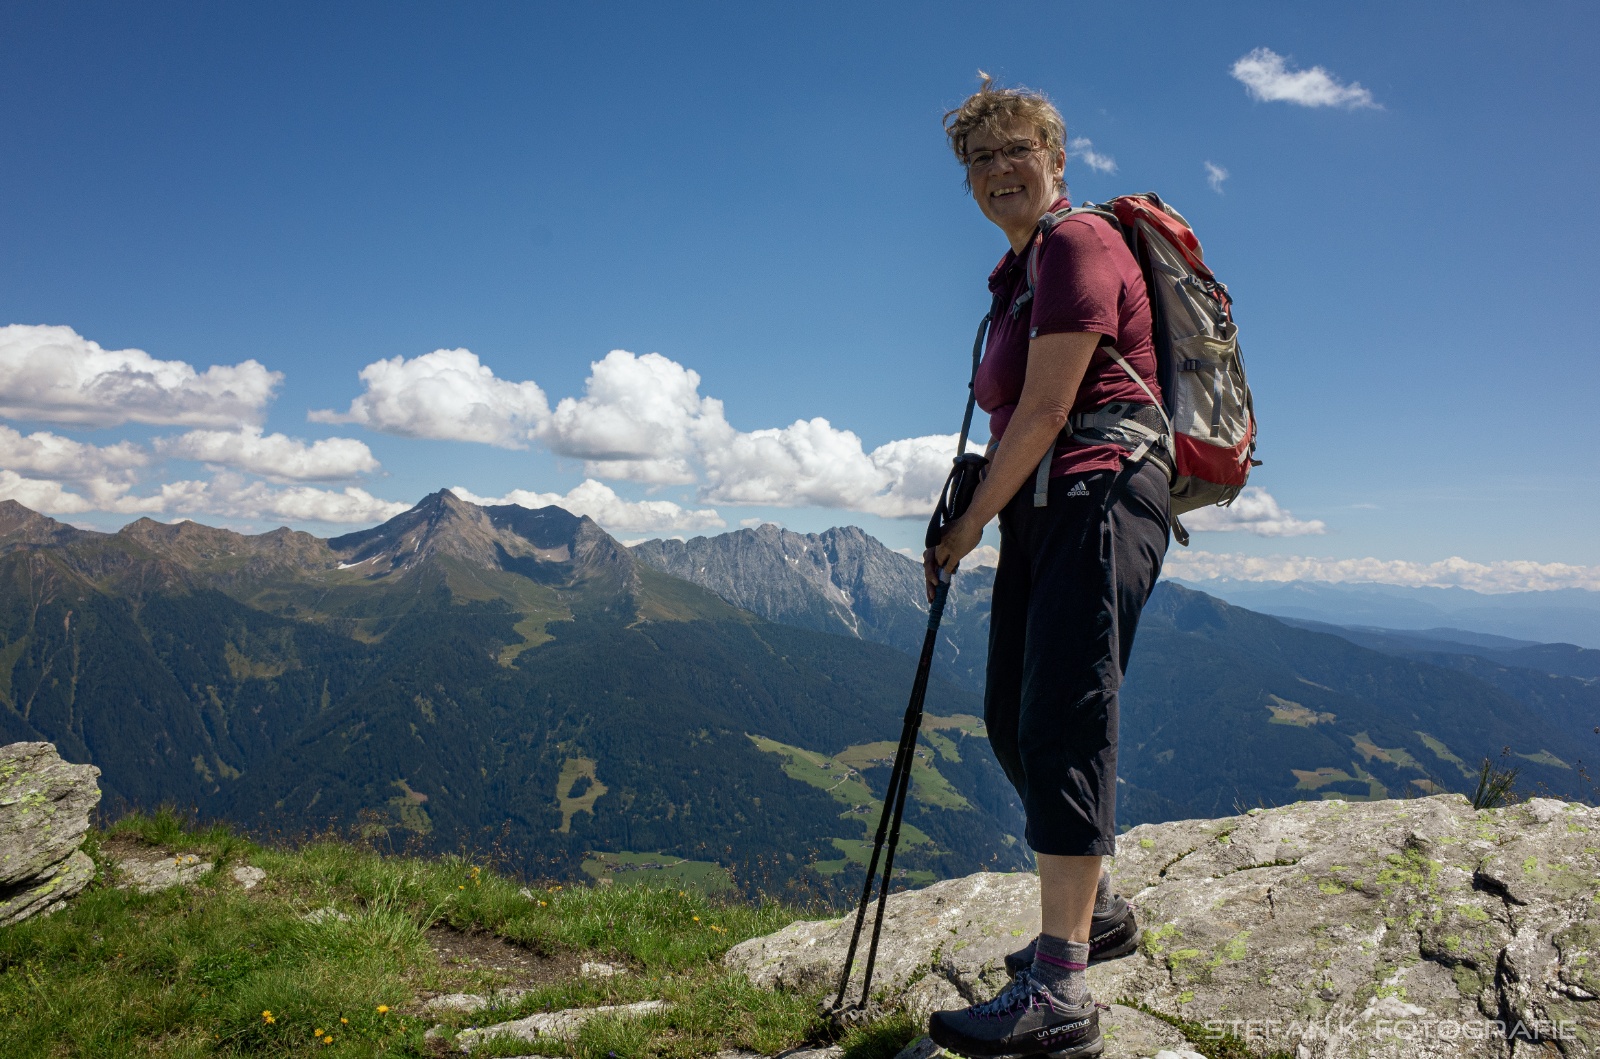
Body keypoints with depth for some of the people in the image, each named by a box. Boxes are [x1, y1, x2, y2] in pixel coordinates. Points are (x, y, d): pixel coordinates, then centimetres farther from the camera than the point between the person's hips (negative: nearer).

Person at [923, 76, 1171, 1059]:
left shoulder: (1079, 243, -7)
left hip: (1100, 496, -10)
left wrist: (969, 526, -9)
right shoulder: (1017, 271, 23)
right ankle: (1097, 909, 29)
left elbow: (1046, 412, -15)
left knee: (1062, 719, -17)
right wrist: (976, 515, 12)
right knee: (1014, 719, 11)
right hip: (1039, 508, 10)